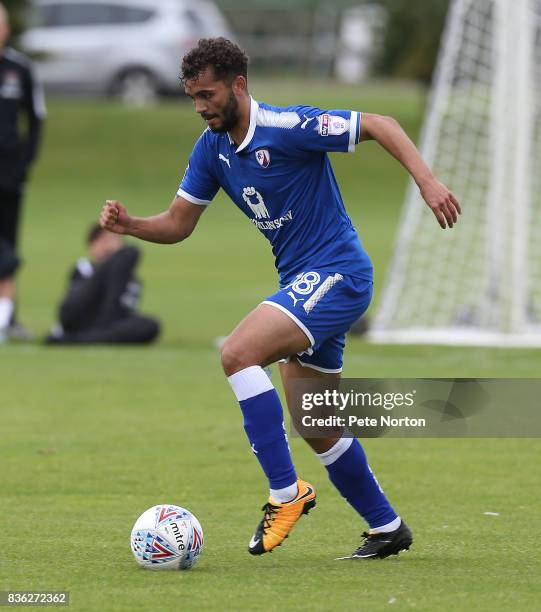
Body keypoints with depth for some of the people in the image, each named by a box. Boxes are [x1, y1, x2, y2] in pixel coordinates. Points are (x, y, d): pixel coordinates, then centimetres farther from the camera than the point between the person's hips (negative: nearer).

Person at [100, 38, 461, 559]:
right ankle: (386, 527, 27)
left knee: (238, 353, -26)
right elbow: (178, 224, 10)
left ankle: (285, 493, -20)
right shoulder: (211, 148, 6)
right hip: (302, 282, 9)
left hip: (337, 273, -9)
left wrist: (427, 182, -25)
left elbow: (380, 126, -14)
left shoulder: (287, 128, -17)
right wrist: (128, 224, -10)